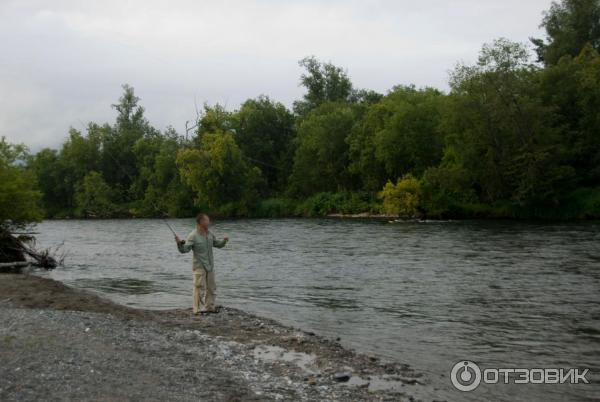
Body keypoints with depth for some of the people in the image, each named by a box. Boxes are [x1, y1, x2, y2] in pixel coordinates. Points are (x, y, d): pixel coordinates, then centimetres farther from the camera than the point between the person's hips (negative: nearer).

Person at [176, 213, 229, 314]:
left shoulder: (209, 234, 7)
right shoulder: (193, 236, -14)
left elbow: (217, 244, 19)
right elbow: (185, 249, -20)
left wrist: (224, 240, -1)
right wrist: (180, 243, -39)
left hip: (210, 266, 7)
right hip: (199, 266, -7)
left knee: (211, 288, 14)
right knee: (200, 288, -7)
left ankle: (209, 307, 26)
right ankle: (199, 309, 1)